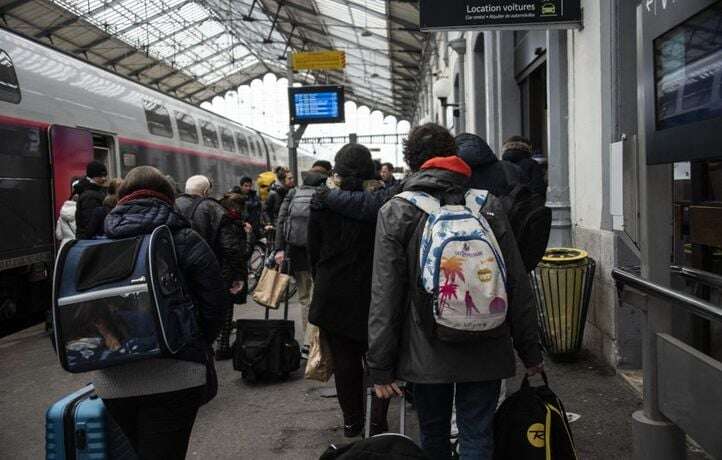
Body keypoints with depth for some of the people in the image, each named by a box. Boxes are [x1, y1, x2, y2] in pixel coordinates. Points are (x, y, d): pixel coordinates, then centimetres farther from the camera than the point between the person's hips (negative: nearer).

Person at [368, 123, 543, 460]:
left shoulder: (395, 212, -5)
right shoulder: (488, 205, 0)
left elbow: (385, 295, -8)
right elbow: (517, 285, 1)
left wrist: (380, 366, -3)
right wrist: (530, 351, 9)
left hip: (426, 353, 0)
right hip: (484, 352, 1)